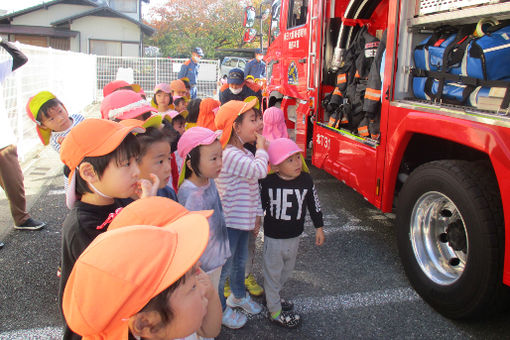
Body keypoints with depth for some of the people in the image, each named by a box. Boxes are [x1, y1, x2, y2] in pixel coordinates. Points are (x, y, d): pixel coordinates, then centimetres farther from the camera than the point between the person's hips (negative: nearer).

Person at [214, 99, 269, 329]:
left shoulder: (245, 153, 7)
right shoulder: (230, 155, -25)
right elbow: (259, 171, -33)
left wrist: (256, 213, 18)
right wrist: (261, 148, -16)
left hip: (243, 219, 10)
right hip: (230, 221, -10)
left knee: (240, 260, 27)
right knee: (225, 266, 9)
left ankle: (238, 296, 49)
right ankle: (220, 308, 29)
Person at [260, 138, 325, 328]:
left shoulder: (306, 180, -8)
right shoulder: (268, 183, -16)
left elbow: (314, 204, 4)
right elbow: (259, 205, -1)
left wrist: (319, 228, 8)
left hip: (294, 237, 4)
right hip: (273, 237, -4)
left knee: (287, 270, 22)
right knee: (273, 273, 9)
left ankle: (273, 296, 46)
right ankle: (275, 312, 25)